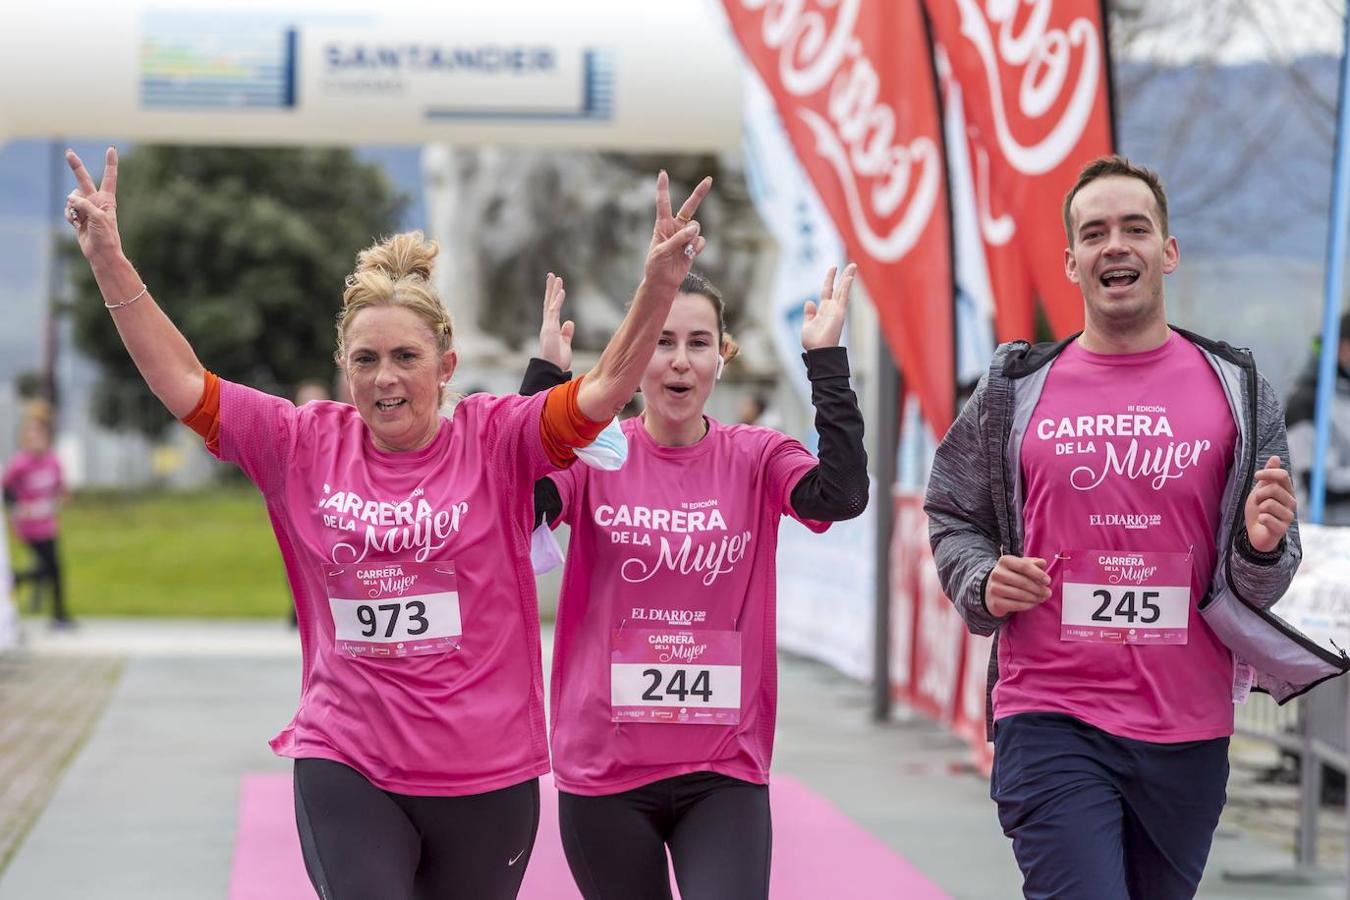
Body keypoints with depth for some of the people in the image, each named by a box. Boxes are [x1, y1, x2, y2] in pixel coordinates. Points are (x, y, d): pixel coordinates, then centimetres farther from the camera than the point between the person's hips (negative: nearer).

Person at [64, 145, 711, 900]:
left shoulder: (496, 441, -5)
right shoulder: (305, 445, 0)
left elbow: (606, 388, -16)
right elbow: (183, 382, -1)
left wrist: (659, 285, -32)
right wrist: (111, 264, -10)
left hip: (486, 775, 0)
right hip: (345, 771, 0)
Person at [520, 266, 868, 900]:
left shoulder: (757, 459, 0)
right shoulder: (592, 454, -2)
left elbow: (842, 495, -18)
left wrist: (826, 359, -18)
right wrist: (545, 373, -19)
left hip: (724, 772, 0)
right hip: (604, 770, 0)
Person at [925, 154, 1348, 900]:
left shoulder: (1236, 389, 5)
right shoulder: (1016, 390, 3)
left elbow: (1261, 588, 8)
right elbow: (952, 516, 14)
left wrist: (1261, 548, -15)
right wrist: (982, 584, -7)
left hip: (1188, 733, 2)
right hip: (1050, 721, -2)